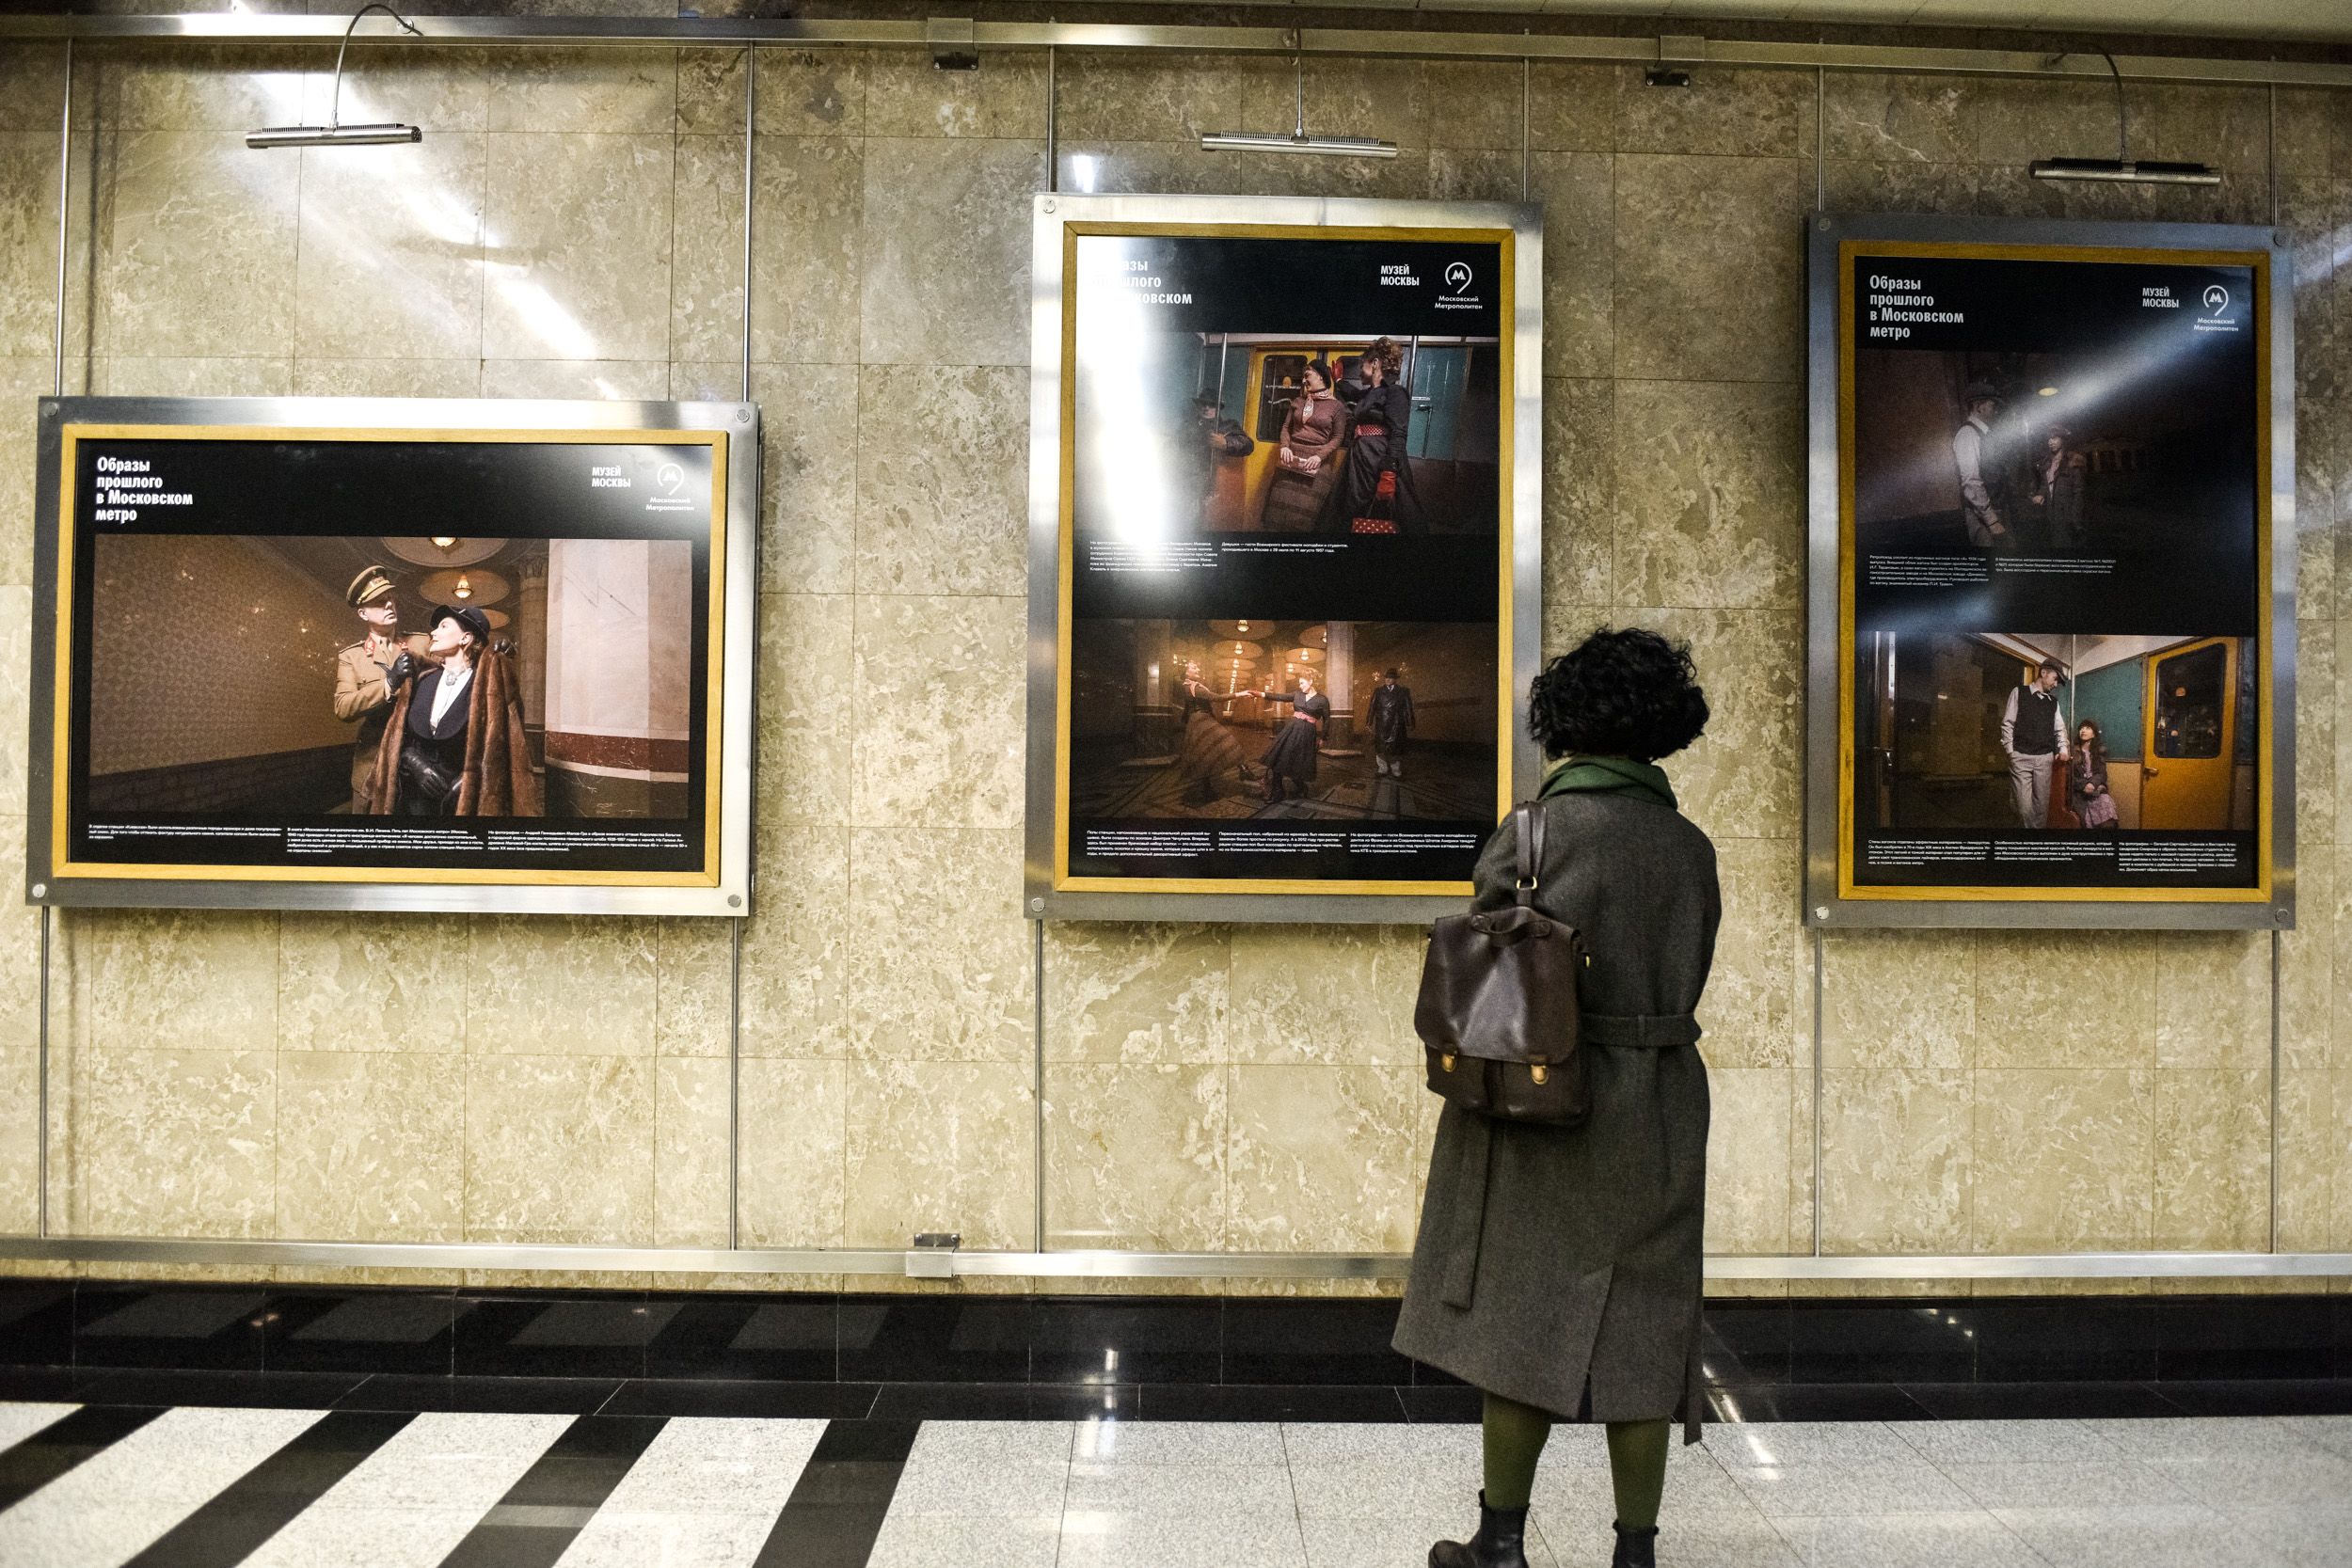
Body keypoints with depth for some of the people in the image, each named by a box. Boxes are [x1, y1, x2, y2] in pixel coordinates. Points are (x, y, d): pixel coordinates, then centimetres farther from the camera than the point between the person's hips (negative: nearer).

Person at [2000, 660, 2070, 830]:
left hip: (2045, 758, 4)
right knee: (2024, 806, -10)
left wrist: (2062, 748, 1)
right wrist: (2010, 751, -6)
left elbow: (2059, 728, 18)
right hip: (2021, 757, -4)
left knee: (2042, 805, 2)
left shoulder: (2053, 702, 17)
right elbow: (2007, 723, 1)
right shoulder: (2019, 692, 4)